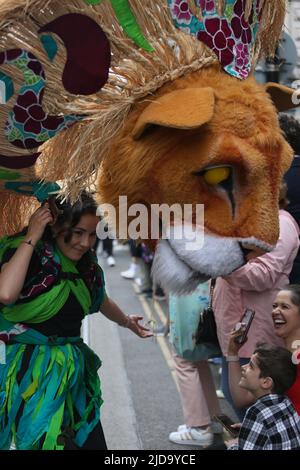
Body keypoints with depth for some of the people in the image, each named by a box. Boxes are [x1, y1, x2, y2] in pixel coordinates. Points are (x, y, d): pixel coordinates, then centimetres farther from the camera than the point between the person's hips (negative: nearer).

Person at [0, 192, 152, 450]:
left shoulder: (86, 263, 8)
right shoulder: (26, 254, -11)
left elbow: (101, 300, 29)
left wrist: (127, 321, 47)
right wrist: (31, 237, -24)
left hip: (75, 369, 7)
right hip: (34, 374, -6)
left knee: (91, 442, 7)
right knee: (45, 441, -5)